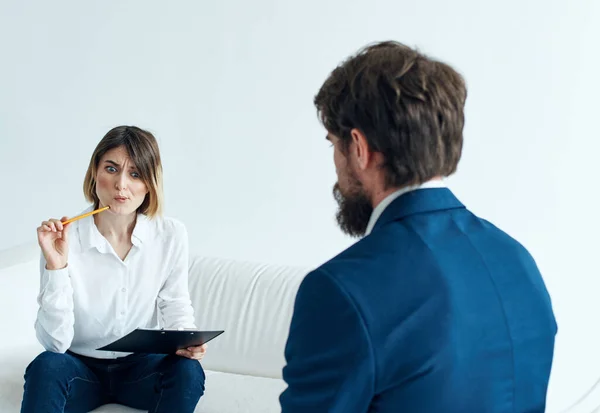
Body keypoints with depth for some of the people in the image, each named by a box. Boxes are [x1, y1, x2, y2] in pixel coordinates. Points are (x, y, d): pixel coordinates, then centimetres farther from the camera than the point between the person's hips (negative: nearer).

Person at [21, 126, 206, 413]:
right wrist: (56, 267, -30)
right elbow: (55, 342, -18)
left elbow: (176, 306, 5)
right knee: (46, 367, -34)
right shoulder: (65, 238, -15)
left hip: (140, 367, 2)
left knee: (187, 369, -29)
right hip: (81, 368, -2)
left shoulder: (171, 235, -10)